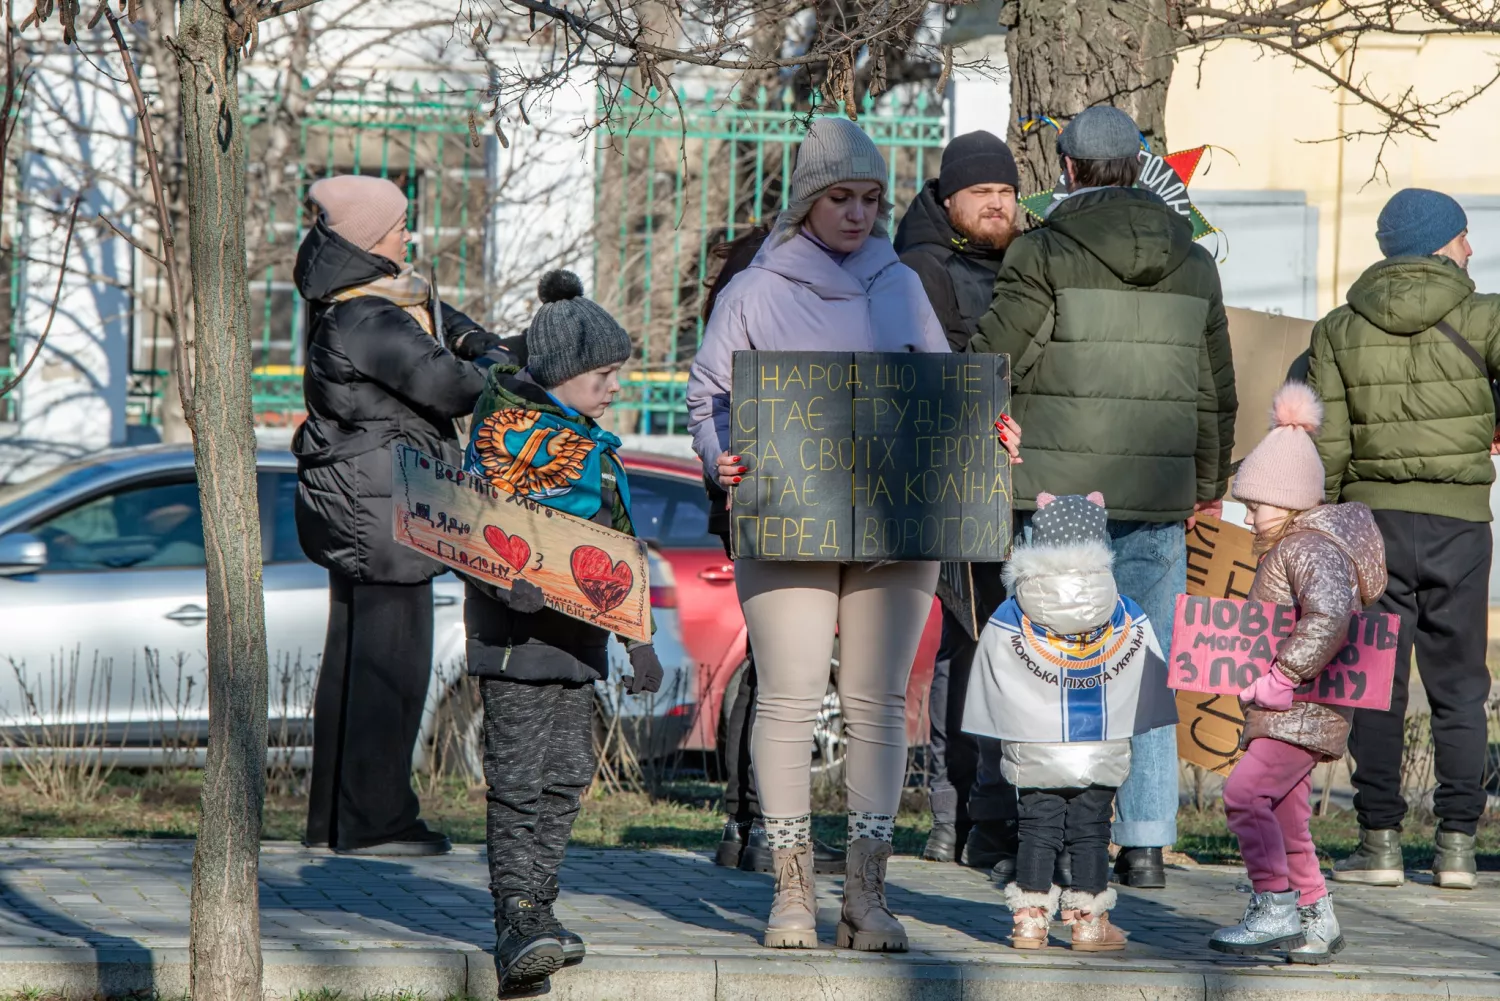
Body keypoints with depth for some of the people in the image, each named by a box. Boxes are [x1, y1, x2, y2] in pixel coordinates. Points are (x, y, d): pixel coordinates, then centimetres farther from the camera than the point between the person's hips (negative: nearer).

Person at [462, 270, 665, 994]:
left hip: (575, 635, 9)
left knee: (566, 774, 10)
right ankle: (516, 922, -14)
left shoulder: (588, 442, 19)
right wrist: (512, 581, -34)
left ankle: (535, 911, 17)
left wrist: (638, 641, 26)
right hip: (515, 635, -9)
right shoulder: (505, 428, -8)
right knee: (519, 778, -11)